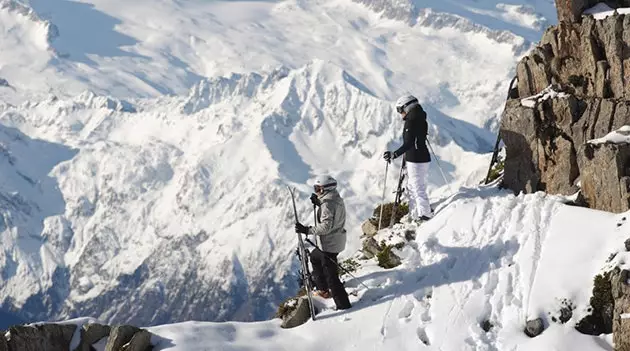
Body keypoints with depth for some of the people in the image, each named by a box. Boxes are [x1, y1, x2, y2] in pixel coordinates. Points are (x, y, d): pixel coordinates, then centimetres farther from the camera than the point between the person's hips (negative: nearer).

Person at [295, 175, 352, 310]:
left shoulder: (327, 204, -23)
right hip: (338, 240, 10)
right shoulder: (337, 199, 6)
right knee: (314, 256, 31)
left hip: (329, 244, -10)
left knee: (330, 275, -3)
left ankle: (343, 305, 1)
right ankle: (323, 289, 36)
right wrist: (318, 203, 6)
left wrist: (307, 230, -29)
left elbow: (326, 226, -30)